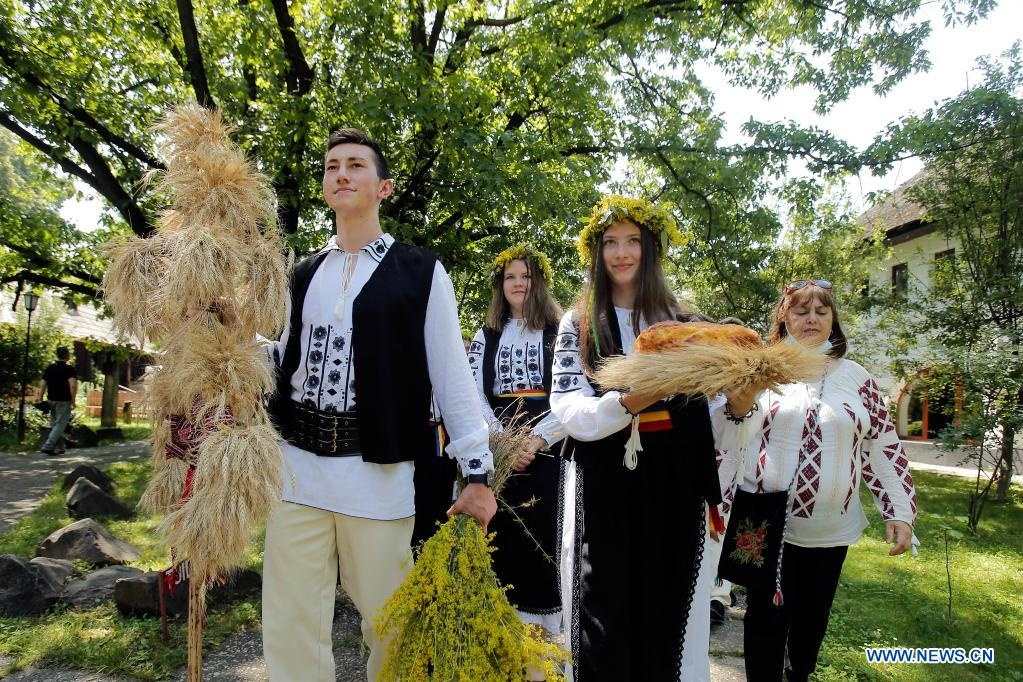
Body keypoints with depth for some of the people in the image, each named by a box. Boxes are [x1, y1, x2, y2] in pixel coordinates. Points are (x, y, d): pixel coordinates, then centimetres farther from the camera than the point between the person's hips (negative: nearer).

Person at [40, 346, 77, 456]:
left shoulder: (49, 368, 9)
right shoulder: (70, 369, -10)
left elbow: (43, 384, 8)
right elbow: (72, 386, -20)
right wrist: (73, 401, -14)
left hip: (51, 400, 6)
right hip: (64, 401, -6)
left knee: (55, 424, 15)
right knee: (60, 425, -3)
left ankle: (59, 448, 19)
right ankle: (48, 446, -14)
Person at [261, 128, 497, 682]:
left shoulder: (420, 272, 0)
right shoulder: (304, 275, 13)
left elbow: (451, 374, -3)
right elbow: (285, 358, 19)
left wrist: (477, 473, -8)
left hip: (378, 467, -4)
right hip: (297, 462, 4)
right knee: (291, 627, 8)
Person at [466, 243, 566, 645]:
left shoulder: (560, 333, 4)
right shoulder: (486, 336, 13)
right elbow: (472, 394, 4)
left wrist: (535, 440, -15)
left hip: (546, 450, -2)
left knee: (542, 538, -4)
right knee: (501, 540, 3)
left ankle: (545, 633, 8)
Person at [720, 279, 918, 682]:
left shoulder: (856, 377, 5)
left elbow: (884, 448, 7)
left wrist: (900, 512, 1)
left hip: (830, 528, 3)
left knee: (812, 618, 18)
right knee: (765, 619, 7)